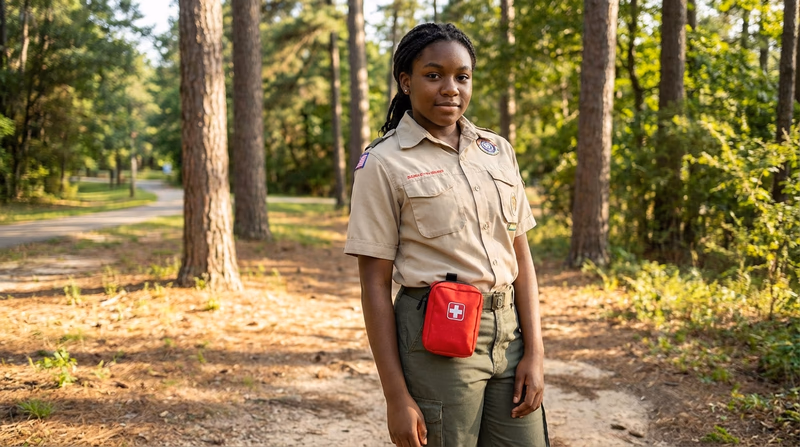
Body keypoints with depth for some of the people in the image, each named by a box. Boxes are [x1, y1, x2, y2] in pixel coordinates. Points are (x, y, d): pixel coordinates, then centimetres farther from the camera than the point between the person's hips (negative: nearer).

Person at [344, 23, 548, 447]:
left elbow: (521, 256, 9)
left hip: (508, 329, 5)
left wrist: (534, 352, 1)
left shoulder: (498, 151, 8)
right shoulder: (384, 164, -6)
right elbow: (375, 284, -7)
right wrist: (396, 396, -9)